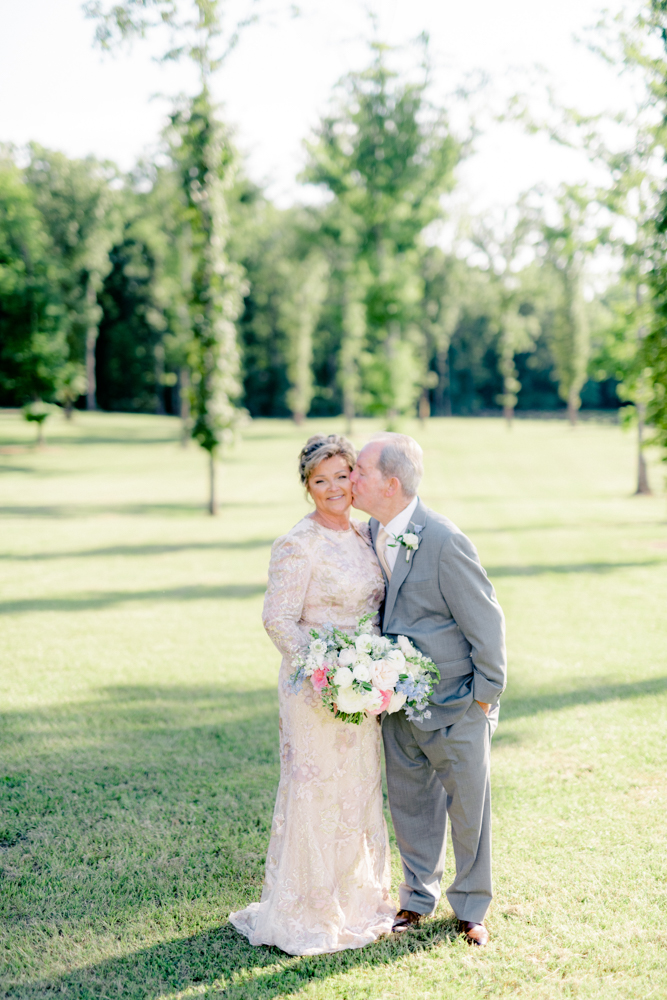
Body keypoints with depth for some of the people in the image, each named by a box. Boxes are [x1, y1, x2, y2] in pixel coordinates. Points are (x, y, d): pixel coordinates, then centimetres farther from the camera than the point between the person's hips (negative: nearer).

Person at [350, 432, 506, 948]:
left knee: (468, 807, 9)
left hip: (455, 704, -6)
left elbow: (487, 620, -17)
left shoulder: (444, 541, -24)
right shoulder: (374, 530, -1)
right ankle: (419, 896, 36)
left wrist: (486, 694, -11)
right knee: (409, 803, 17)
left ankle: (471, 908, 28)